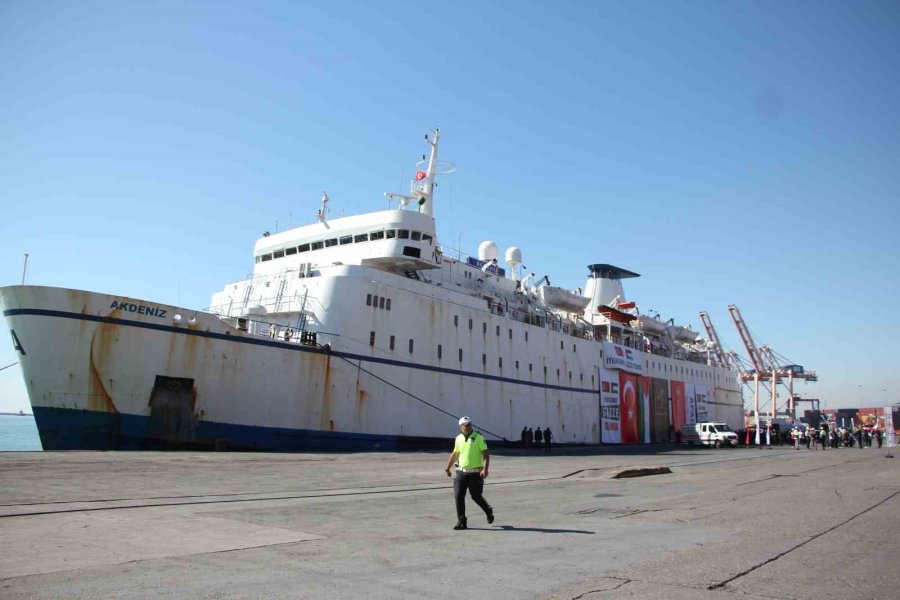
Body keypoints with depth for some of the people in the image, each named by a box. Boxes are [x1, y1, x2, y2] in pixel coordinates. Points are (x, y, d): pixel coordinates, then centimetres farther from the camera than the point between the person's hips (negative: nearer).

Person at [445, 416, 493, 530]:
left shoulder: (478, 437, -8)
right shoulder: (458, 438, 7)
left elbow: (486, 454, -11)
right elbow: (454, 454, 21)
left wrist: (485, 469, -23)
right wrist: (448, 468, 23)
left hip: (475, 473, -4)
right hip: (461, 472, 4)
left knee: (476, 496, 5)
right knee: (458, 496, -4)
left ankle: (489, 511, 34)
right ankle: (461, 521, 7)